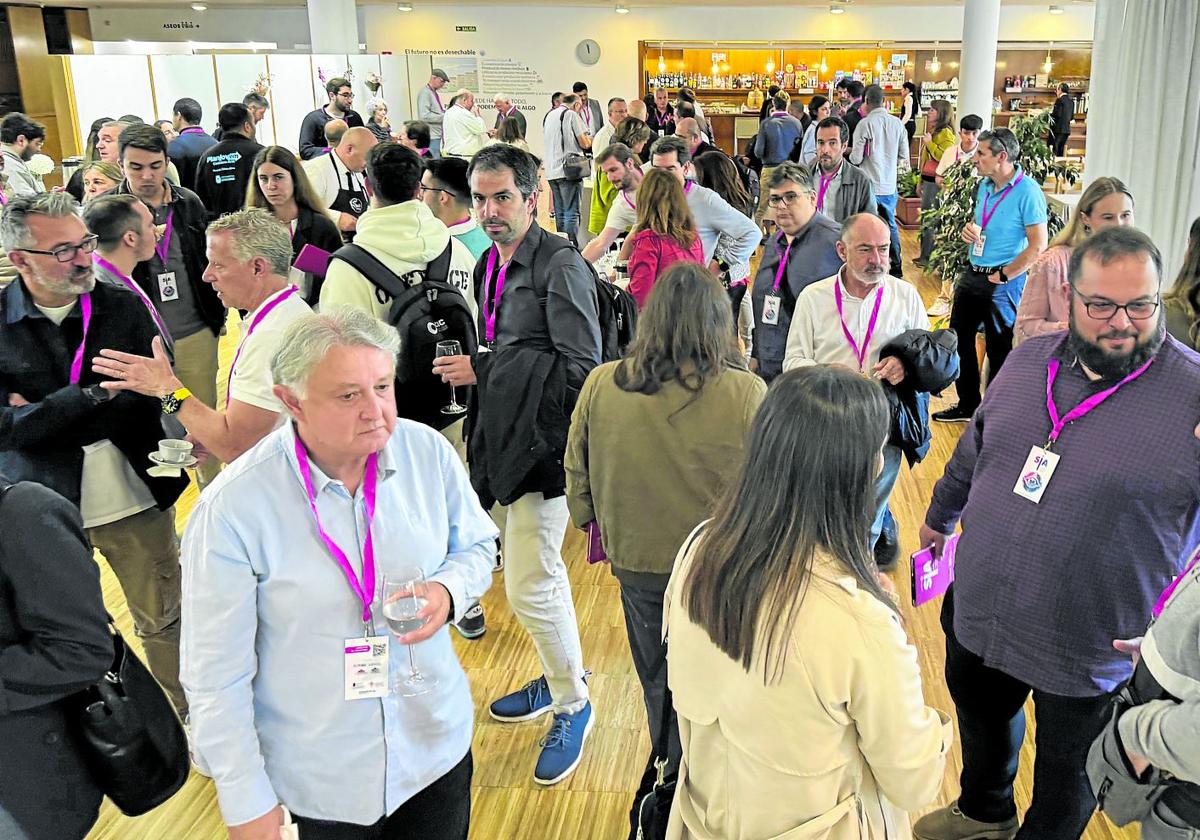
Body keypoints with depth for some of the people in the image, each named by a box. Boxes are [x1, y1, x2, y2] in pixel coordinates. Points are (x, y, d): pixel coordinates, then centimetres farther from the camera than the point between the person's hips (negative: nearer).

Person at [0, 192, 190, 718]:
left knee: (165, 621, 14)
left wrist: (44, 415, -14)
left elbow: (149, 399, -10)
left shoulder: (124, 308, -4)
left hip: (136, 501, 1)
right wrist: (94, 395, -22)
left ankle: (186, 719, 34)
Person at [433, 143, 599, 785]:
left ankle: (572, 705, 18)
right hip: (504, 437, 8)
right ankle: (560, 677, 38)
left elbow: (580, 366, -22)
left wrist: (484, 370, -20)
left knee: (530, 585, -4)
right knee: (540, 574, 19)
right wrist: (466, 364, 4)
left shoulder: (560, 267, -15)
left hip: (544, 442, -8)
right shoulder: (490, 264, 12)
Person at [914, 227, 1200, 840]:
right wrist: (940, 515, 25)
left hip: (1088, 652, -5)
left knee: (1067, 776, 20)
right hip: (977, 615, 5)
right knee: (982, 720, 30)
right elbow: (974, 448, 13)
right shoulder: (1028, 361, -3)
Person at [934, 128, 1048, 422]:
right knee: (959, 338, 15)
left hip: (1003, 284, -8)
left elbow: (1038, 246, -19)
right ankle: (968, 404, 31)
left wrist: (1002, 276, -16)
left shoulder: (1027, 192, -16)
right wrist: (969, 228, 1)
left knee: (1000, 348, 4)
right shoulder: (985, 185, 8)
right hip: (973, 276, 8)